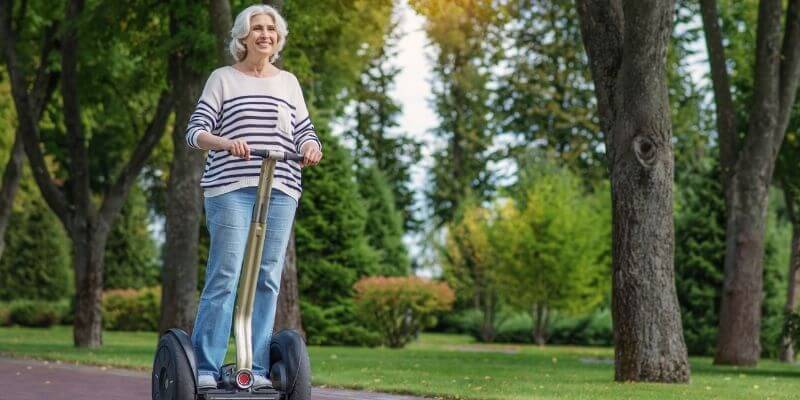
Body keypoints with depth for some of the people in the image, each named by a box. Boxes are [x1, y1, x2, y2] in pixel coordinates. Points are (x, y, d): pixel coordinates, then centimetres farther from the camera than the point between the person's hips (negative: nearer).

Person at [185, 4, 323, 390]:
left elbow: (304, 132, 15)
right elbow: (195, 131, 0)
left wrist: (311, 148, -9)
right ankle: (205, 368, -7)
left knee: (267, 279, 1)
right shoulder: (223, 79, 8)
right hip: (230, 188, -3)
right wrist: (225, 142, -21)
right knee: (225, 276, -10)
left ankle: (257, 369, 5)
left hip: (280, 190, 4)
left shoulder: (288, 82, 18)